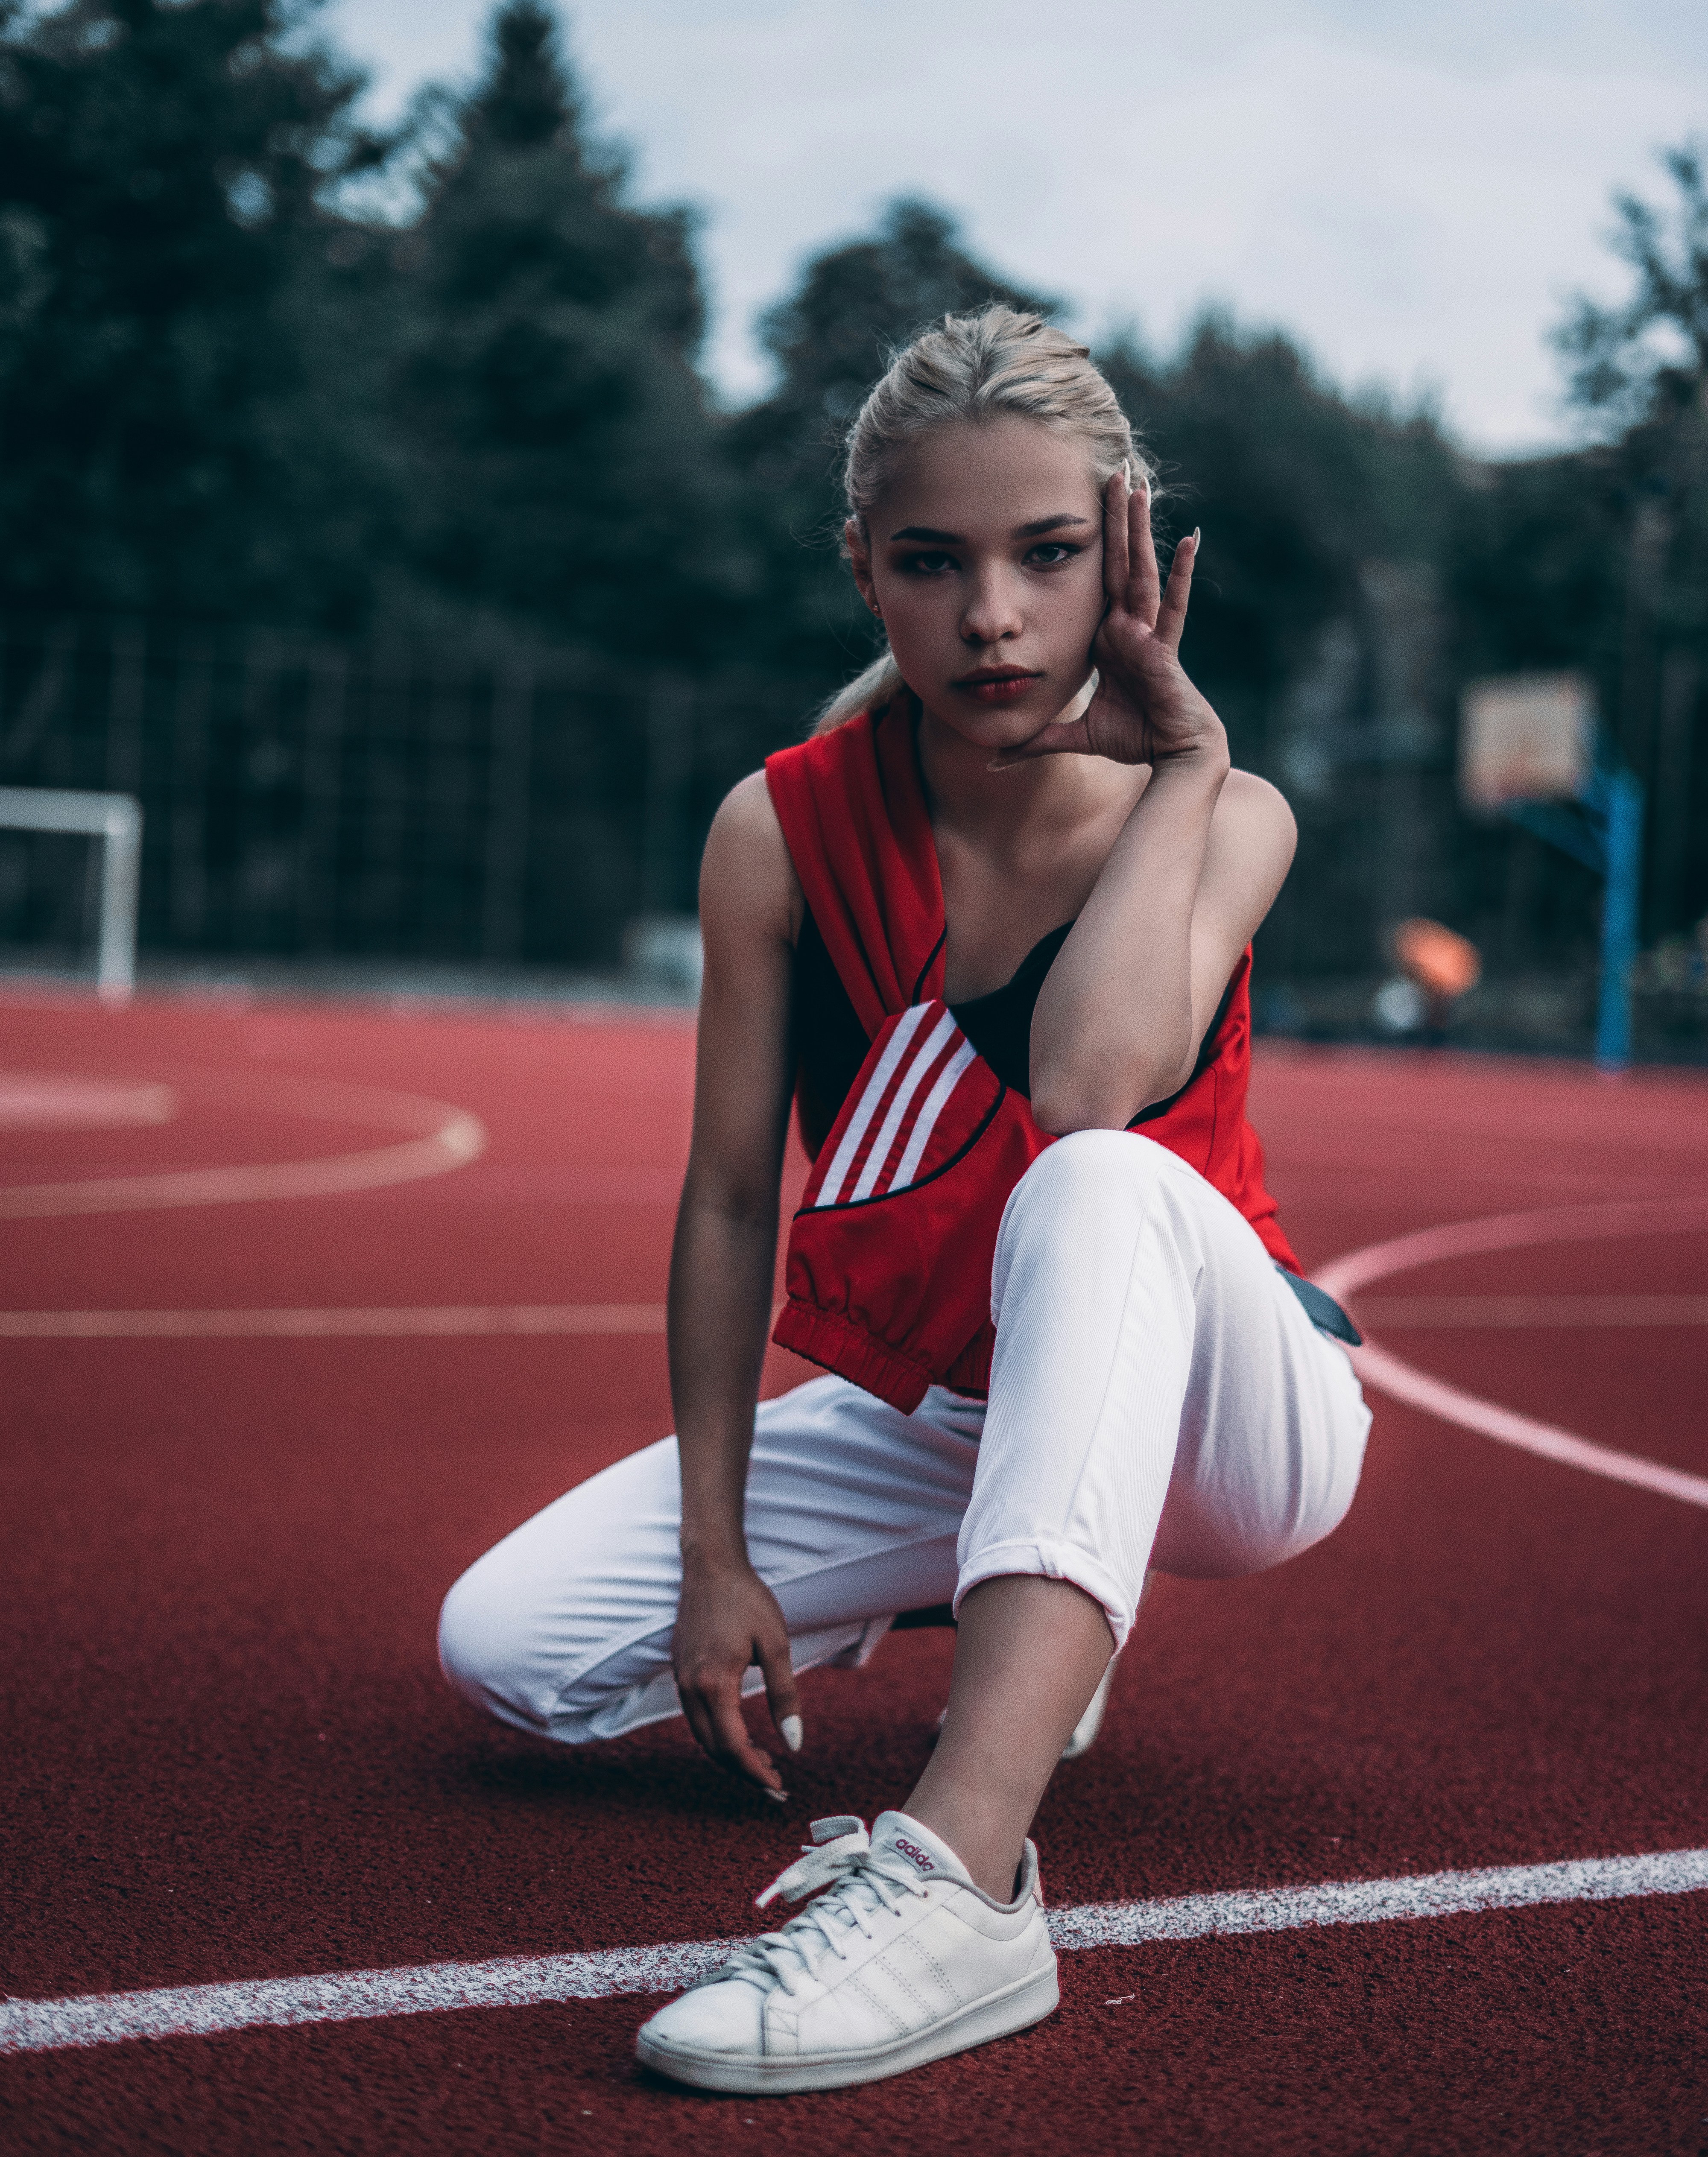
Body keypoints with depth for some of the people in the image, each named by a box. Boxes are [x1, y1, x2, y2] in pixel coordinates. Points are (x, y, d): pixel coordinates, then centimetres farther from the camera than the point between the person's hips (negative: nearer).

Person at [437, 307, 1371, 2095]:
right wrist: (716, 1560, -8)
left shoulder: (1220, 813, -15)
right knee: (507, 1644, -10)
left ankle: (959, 1871, -49)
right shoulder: (783, 830, -11)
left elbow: (1089, 1088, -36)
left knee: (1099, 1186, -38)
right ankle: (1018, 1607, 13)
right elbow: (731, 1202, -7)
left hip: (1210, 1413, -3)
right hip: (918, 1418, 4)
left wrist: (1179, 755, -26)